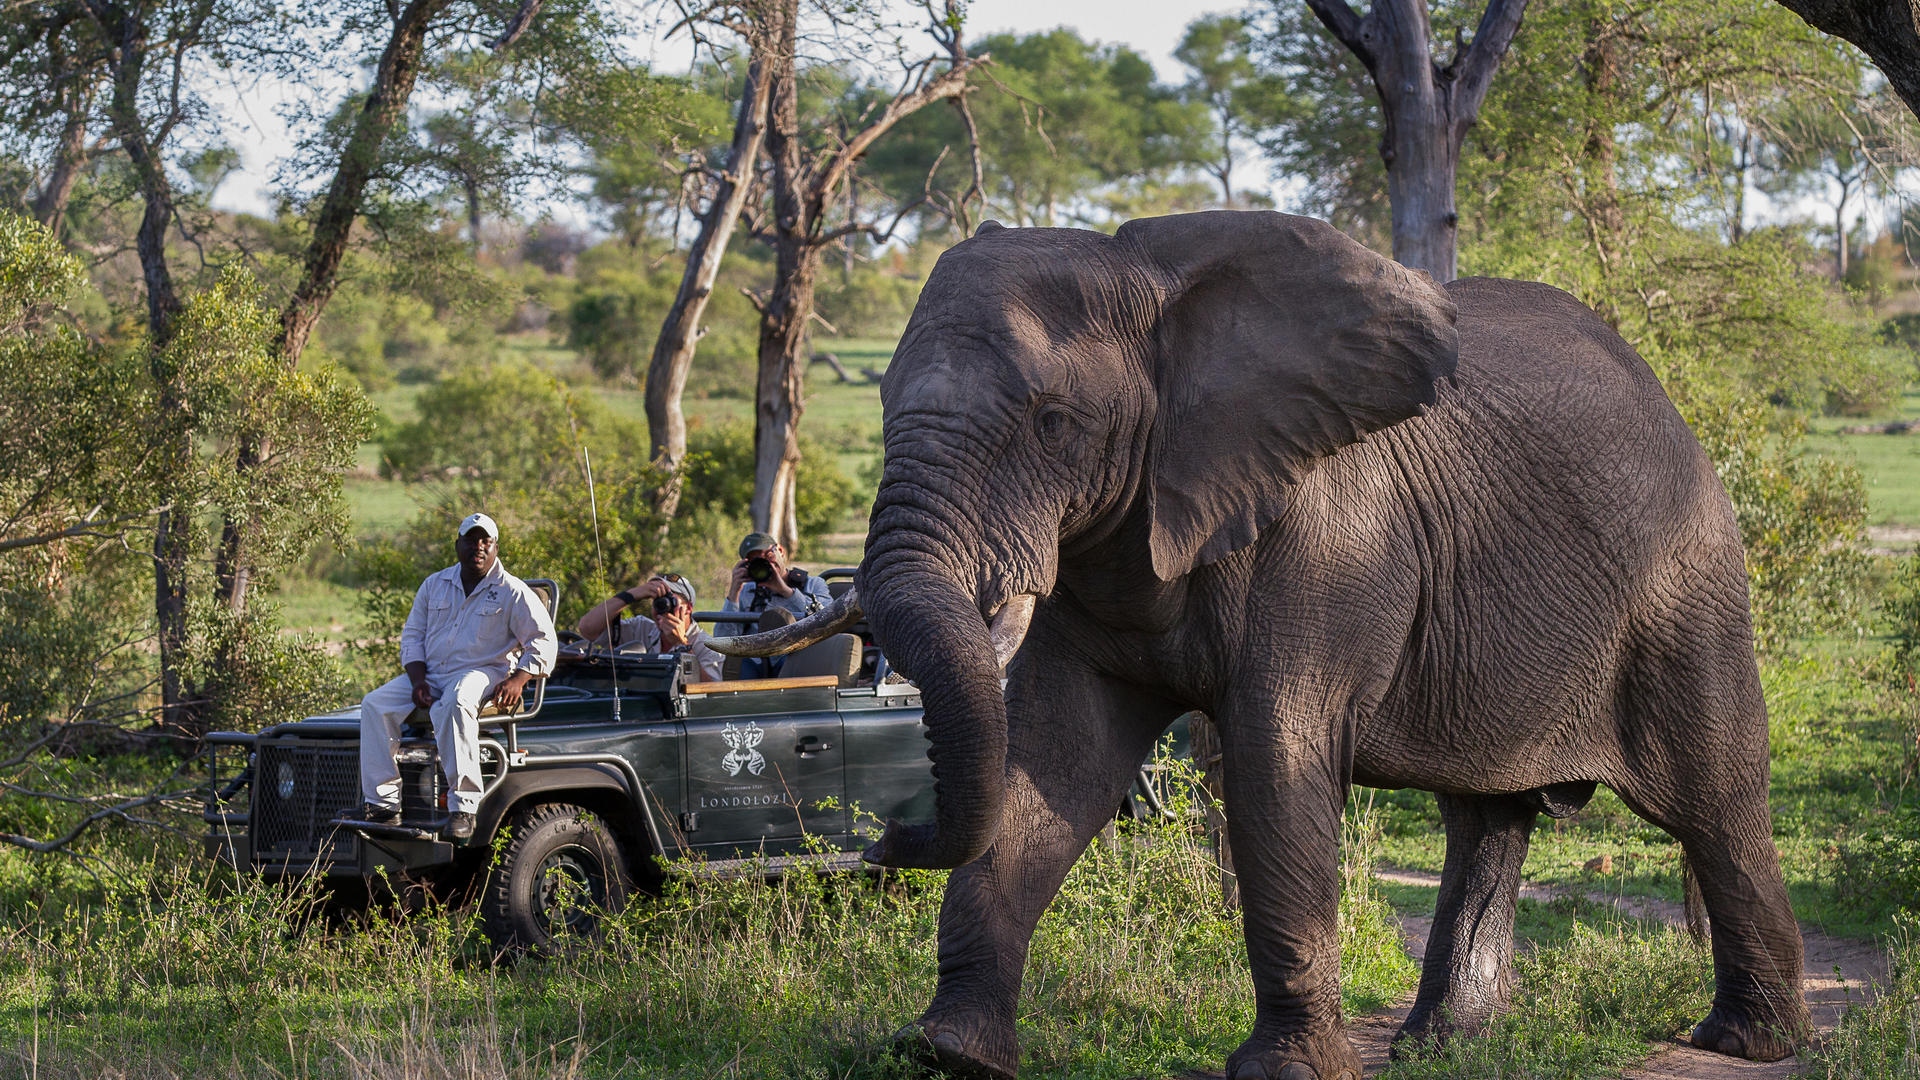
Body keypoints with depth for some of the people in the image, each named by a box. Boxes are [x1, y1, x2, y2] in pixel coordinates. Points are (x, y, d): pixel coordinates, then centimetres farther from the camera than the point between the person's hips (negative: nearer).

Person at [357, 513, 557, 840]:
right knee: (374, 705, -19)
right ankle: (382, 803, -21)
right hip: (431, 674, 5)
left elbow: (543, 640, -1)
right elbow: (412, 635, 16)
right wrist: (418, 680, -2)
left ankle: (463, 807, -43)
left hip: (483, 674, -5)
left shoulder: (512, 592, 2)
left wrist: (517, 681, -16)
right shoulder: (435, 585, 15)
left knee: (453, 704, -41)